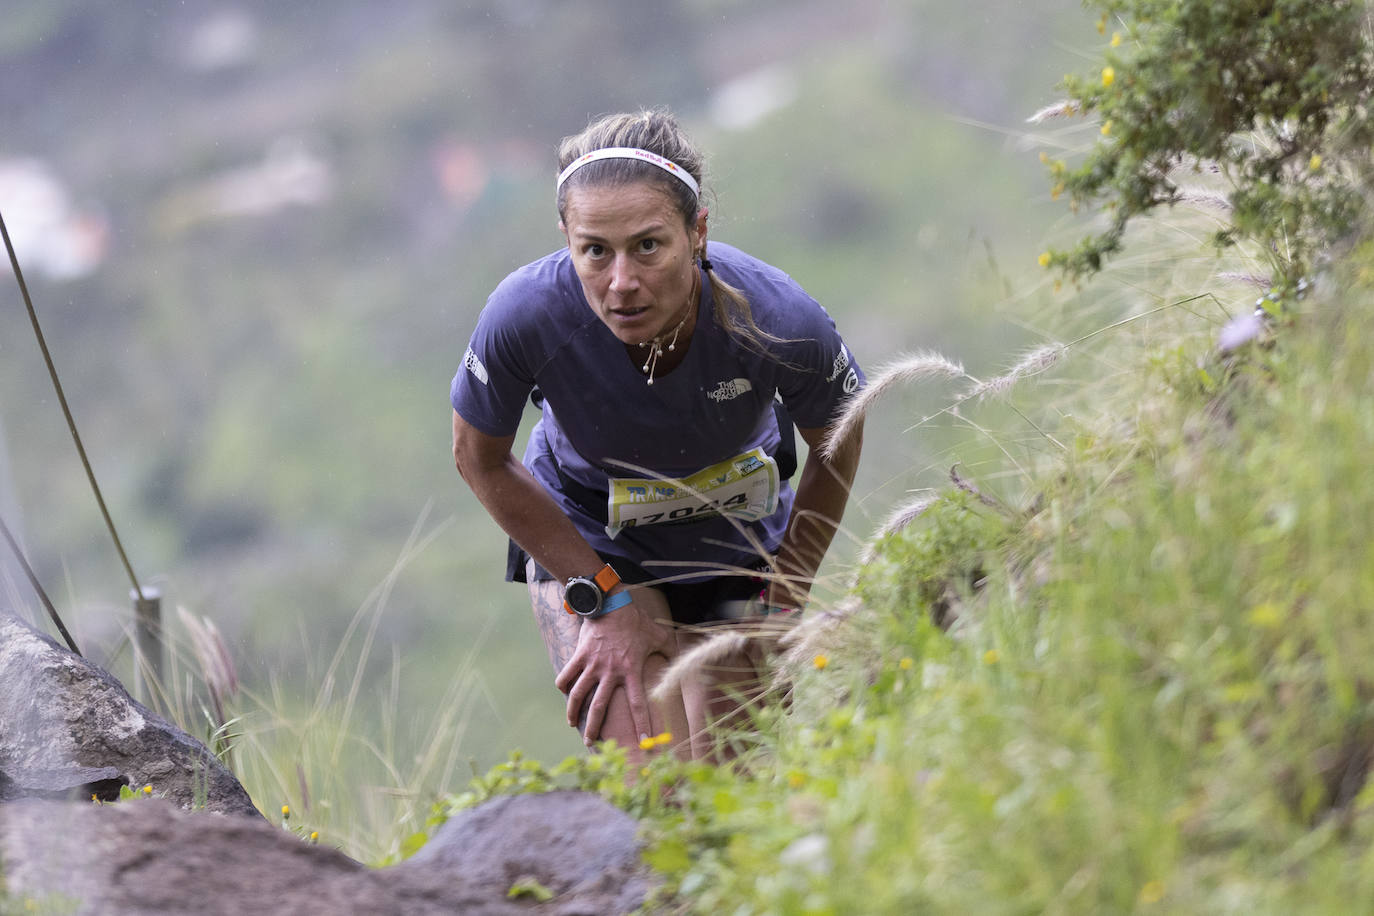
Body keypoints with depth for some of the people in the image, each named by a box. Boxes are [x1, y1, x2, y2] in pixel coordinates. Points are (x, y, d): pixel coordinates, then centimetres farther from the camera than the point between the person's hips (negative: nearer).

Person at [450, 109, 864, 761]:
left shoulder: (781, 321, -32)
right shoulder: (526, 316, -33)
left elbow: (837, 444, -8)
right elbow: (481, 460, -12)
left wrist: (784, 604, -4)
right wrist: (604, 599, -14)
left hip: (737, 545, 1)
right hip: (585, 541, -1)